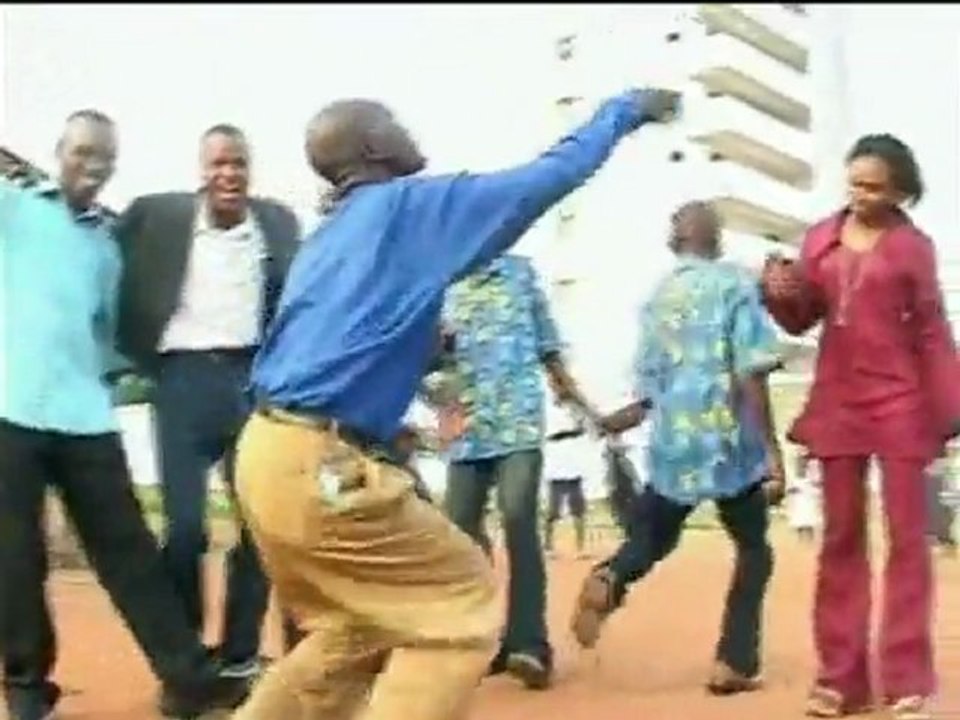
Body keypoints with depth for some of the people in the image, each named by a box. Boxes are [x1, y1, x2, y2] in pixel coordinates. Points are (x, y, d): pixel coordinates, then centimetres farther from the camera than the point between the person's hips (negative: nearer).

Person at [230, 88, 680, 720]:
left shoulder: (328, 237, 19)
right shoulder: (408, 204, -3)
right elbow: (551, 176, 2)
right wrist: (625, 110, 15)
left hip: (271, 453, 9)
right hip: (319, 466, -9)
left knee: (354, 631, 23)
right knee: (462, 603, 3)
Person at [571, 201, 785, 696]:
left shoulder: (657, 297, 10)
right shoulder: (734, 283, -2)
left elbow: (651, 392, 10)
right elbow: (749, 377, -12)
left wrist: (614, 422, 27)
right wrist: (771, 451, -11)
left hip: (671, 447, 3)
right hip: (730, 443, -3)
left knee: (649, 540, 18)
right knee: (754, 551, 15)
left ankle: (610, 579, -15)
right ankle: (735, 663, 6)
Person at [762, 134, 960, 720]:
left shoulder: (913, 246, -1)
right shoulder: (821, 238, 8)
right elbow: (801, 319, 11)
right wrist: (781, 292, -11)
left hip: (900, 406, -3)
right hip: (837, 404, 4)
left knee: (907, 538, 1)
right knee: (841, 538, 7)